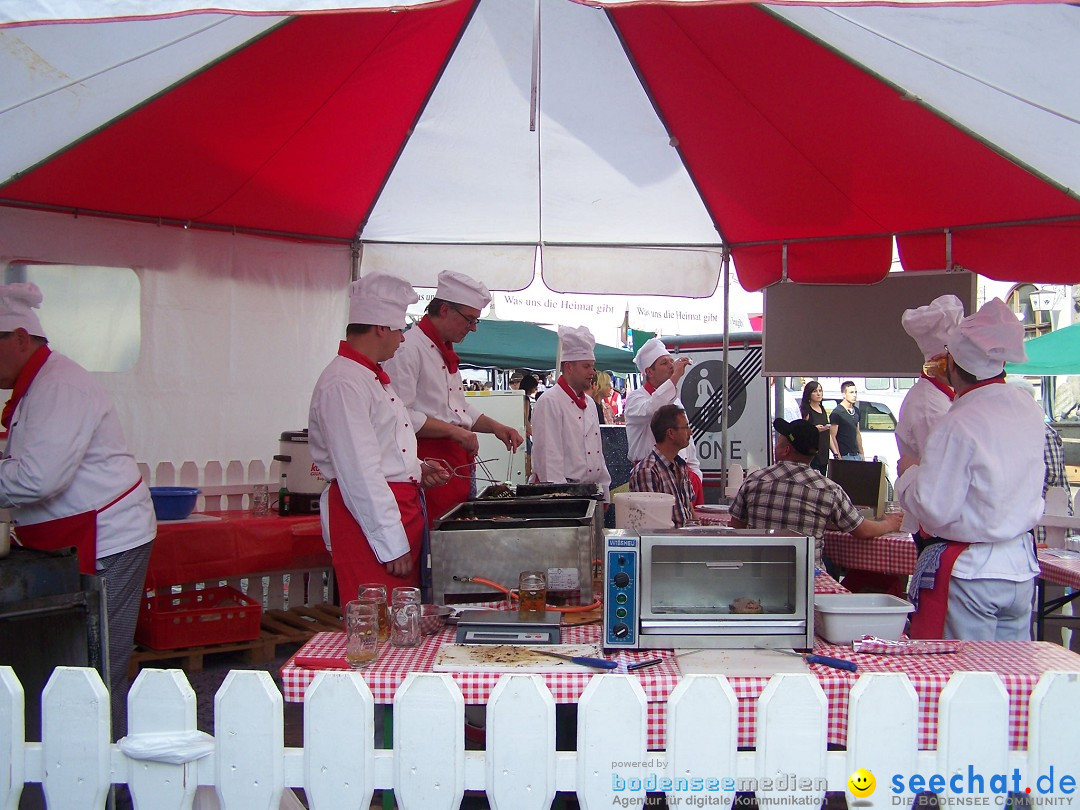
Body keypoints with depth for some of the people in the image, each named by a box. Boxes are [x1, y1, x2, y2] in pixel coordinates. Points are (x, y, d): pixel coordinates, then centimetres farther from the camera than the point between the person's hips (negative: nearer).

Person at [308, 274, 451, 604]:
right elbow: (358, 472, -20)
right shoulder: (343, 383, -15)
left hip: (402, 508, 10)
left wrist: (415, 468, 13)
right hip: (368, 516, -10)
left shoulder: (374, 377, 18)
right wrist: (391, 544, -19)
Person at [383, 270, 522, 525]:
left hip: (457, 462, 10)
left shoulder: (445, 352, 19)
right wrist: (453, 430, -19)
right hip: (429, 464, -10)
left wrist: (495, 427, 13)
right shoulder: (408, 348, -13)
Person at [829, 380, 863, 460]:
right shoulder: (836, 413, -9)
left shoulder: (856, 411, 14)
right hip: (844, 456, -7)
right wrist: (838, 457, -18)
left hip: (856, 455, 7)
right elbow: (832, 437, -13)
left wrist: (861, 453, 17)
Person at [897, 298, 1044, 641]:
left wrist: (909, 472, 0)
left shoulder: (957, 425, -20)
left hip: (970, 574, -7)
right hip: (1022, 568, 7)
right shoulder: (1030, 410, 2)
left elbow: (934, 511, -20)